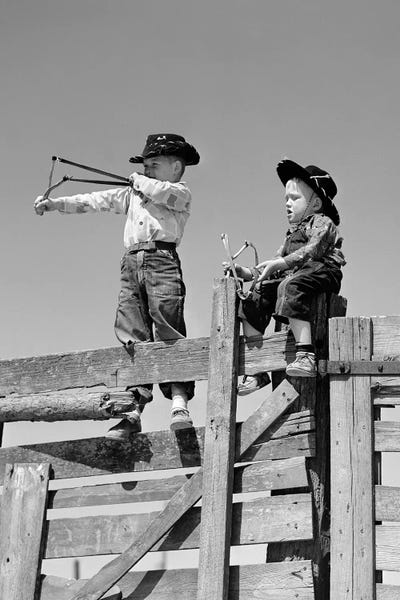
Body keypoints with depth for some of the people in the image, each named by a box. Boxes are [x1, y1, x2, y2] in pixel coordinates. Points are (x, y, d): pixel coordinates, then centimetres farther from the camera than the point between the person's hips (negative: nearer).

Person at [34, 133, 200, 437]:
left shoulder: (180, 192, 10)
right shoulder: (132, 194, 28)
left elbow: (159, 192, -11)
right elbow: (96, 200, 22)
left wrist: (139, 180, 9)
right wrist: (55, 203, 14)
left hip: (162, 260, -5)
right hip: (132, 264, 6)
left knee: (168, 328, -16)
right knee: (132, 337, -3)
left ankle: (179, 403, -18)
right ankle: (134, 410, -6)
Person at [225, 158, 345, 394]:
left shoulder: (322, 223, 5)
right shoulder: (293, 233, 33)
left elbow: (312, 251, -15)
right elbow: (277, 263, 28)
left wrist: (278, 264, -24)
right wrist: (247, 273, 13)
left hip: (321, 273, -9)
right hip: (290, 277, 9)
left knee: (290, 288, -38)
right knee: (254, 298, -4)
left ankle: (306, 354, -46)